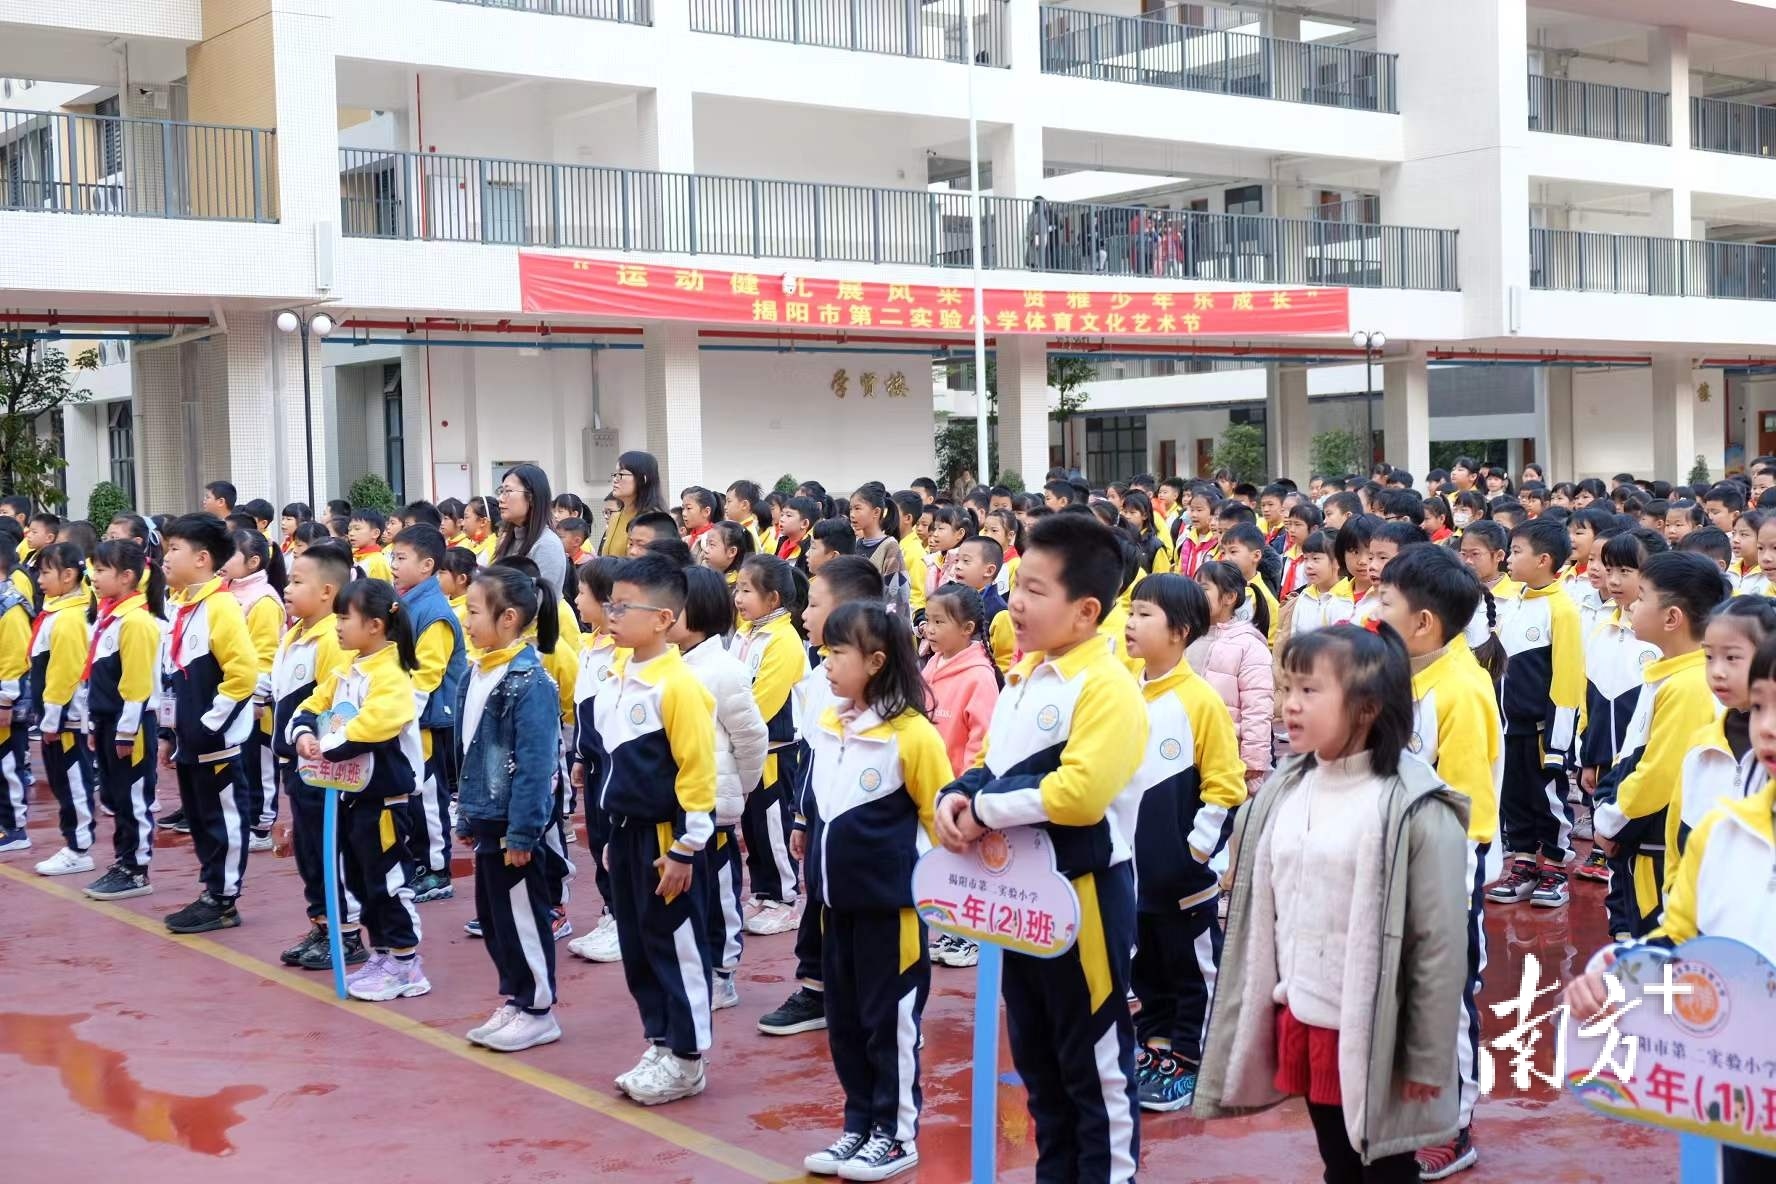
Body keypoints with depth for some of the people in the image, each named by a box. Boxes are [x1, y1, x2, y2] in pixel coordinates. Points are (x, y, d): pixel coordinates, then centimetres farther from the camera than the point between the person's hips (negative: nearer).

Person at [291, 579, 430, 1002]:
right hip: (352, 793, 10)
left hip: (384, 795, -10)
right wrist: (304, 733, -11)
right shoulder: (346, 672, 11)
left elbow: (373, 726, -29)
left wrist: (329, 746, -22)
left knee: (389, 880, -2)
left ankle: (406, 965, 8)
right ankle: (381, 956, 29)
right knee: (360, 881, 17)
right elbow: (313, 705, 9)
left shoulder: (391, 675, -18)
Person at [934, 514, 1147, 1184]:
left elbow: (1079, 792, -29)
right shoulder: (1022, 676, 9)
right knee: (1035, 1052, 19)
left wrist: (987, 809, -20)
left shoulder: (1106, 686, -19)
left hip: (1084, 892, -9)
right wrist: (957, 798, -6)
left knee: (1094, 1058, 3)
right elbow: (991, 764, 16)